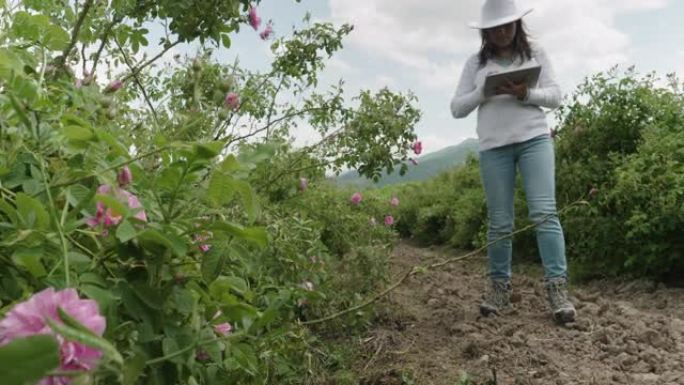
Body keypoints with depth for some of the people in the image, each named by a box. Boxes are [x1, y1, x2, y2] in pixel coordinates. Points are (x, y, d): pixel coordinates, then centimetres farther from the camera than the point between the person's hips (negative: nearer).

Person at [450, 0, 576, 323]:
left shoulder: (535, 53, 11)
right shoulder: (475, 63, 10)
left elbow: (555, 97, 7)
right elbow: (457, 109, 7)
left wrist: (526, 94, -12)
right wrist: (484, 92, -10)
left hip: (534, 139, 0)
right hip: (494, 147, 0)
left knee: (545, 212, -12)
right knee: (500, 222, 2)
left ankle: (557, 287, -8)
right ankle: (499, 286, 14)